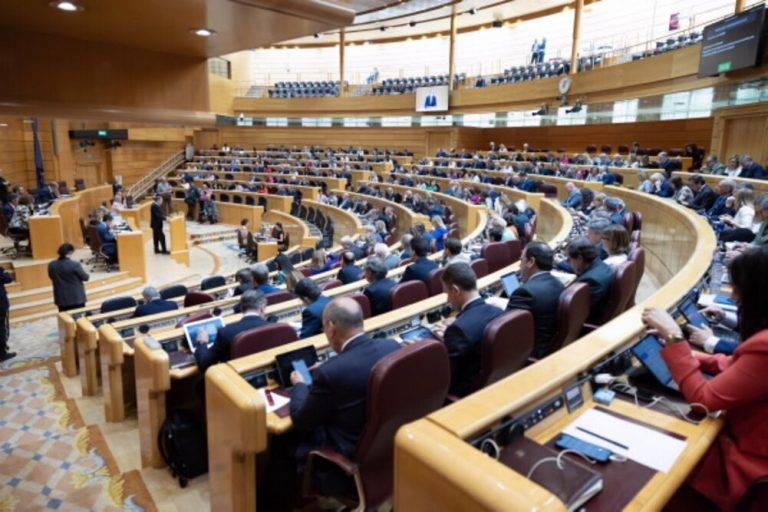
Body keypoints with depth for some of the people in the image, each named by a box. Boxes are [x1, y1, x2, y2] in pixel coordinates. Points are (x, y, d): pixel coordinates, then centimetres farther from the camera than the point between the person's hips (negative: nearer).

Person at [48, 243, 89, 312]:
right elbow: (85, 277, -9)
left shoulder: (51, 265, -5)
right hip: (76, 298, -4)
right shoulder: (75, 265, -20)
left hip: (61, 298, 4)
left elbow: (52, 277, 12)